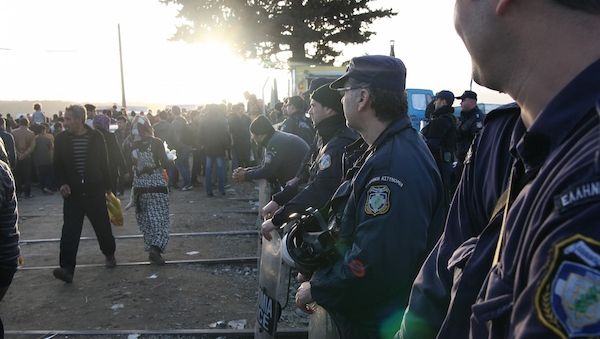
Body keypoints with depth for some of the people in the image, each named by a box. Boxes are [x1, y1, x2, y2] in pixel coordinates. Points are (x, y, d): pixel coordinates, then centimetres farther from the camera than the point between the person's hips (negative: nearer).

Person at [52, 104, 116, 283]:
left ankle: (109, 254, 35)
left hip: (95, 191, -1)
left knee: (103, 226, 11)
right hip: (72, 193, 1)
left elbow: (104, 163, 3)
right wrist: (62, 183, -9)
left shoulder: (96, 137, -3)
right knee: (69, 232, -7)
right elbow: (57, 166, 8)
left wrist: (107, 187, 6)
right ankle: (67, 268, -6)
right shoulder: (61, 139, 1)